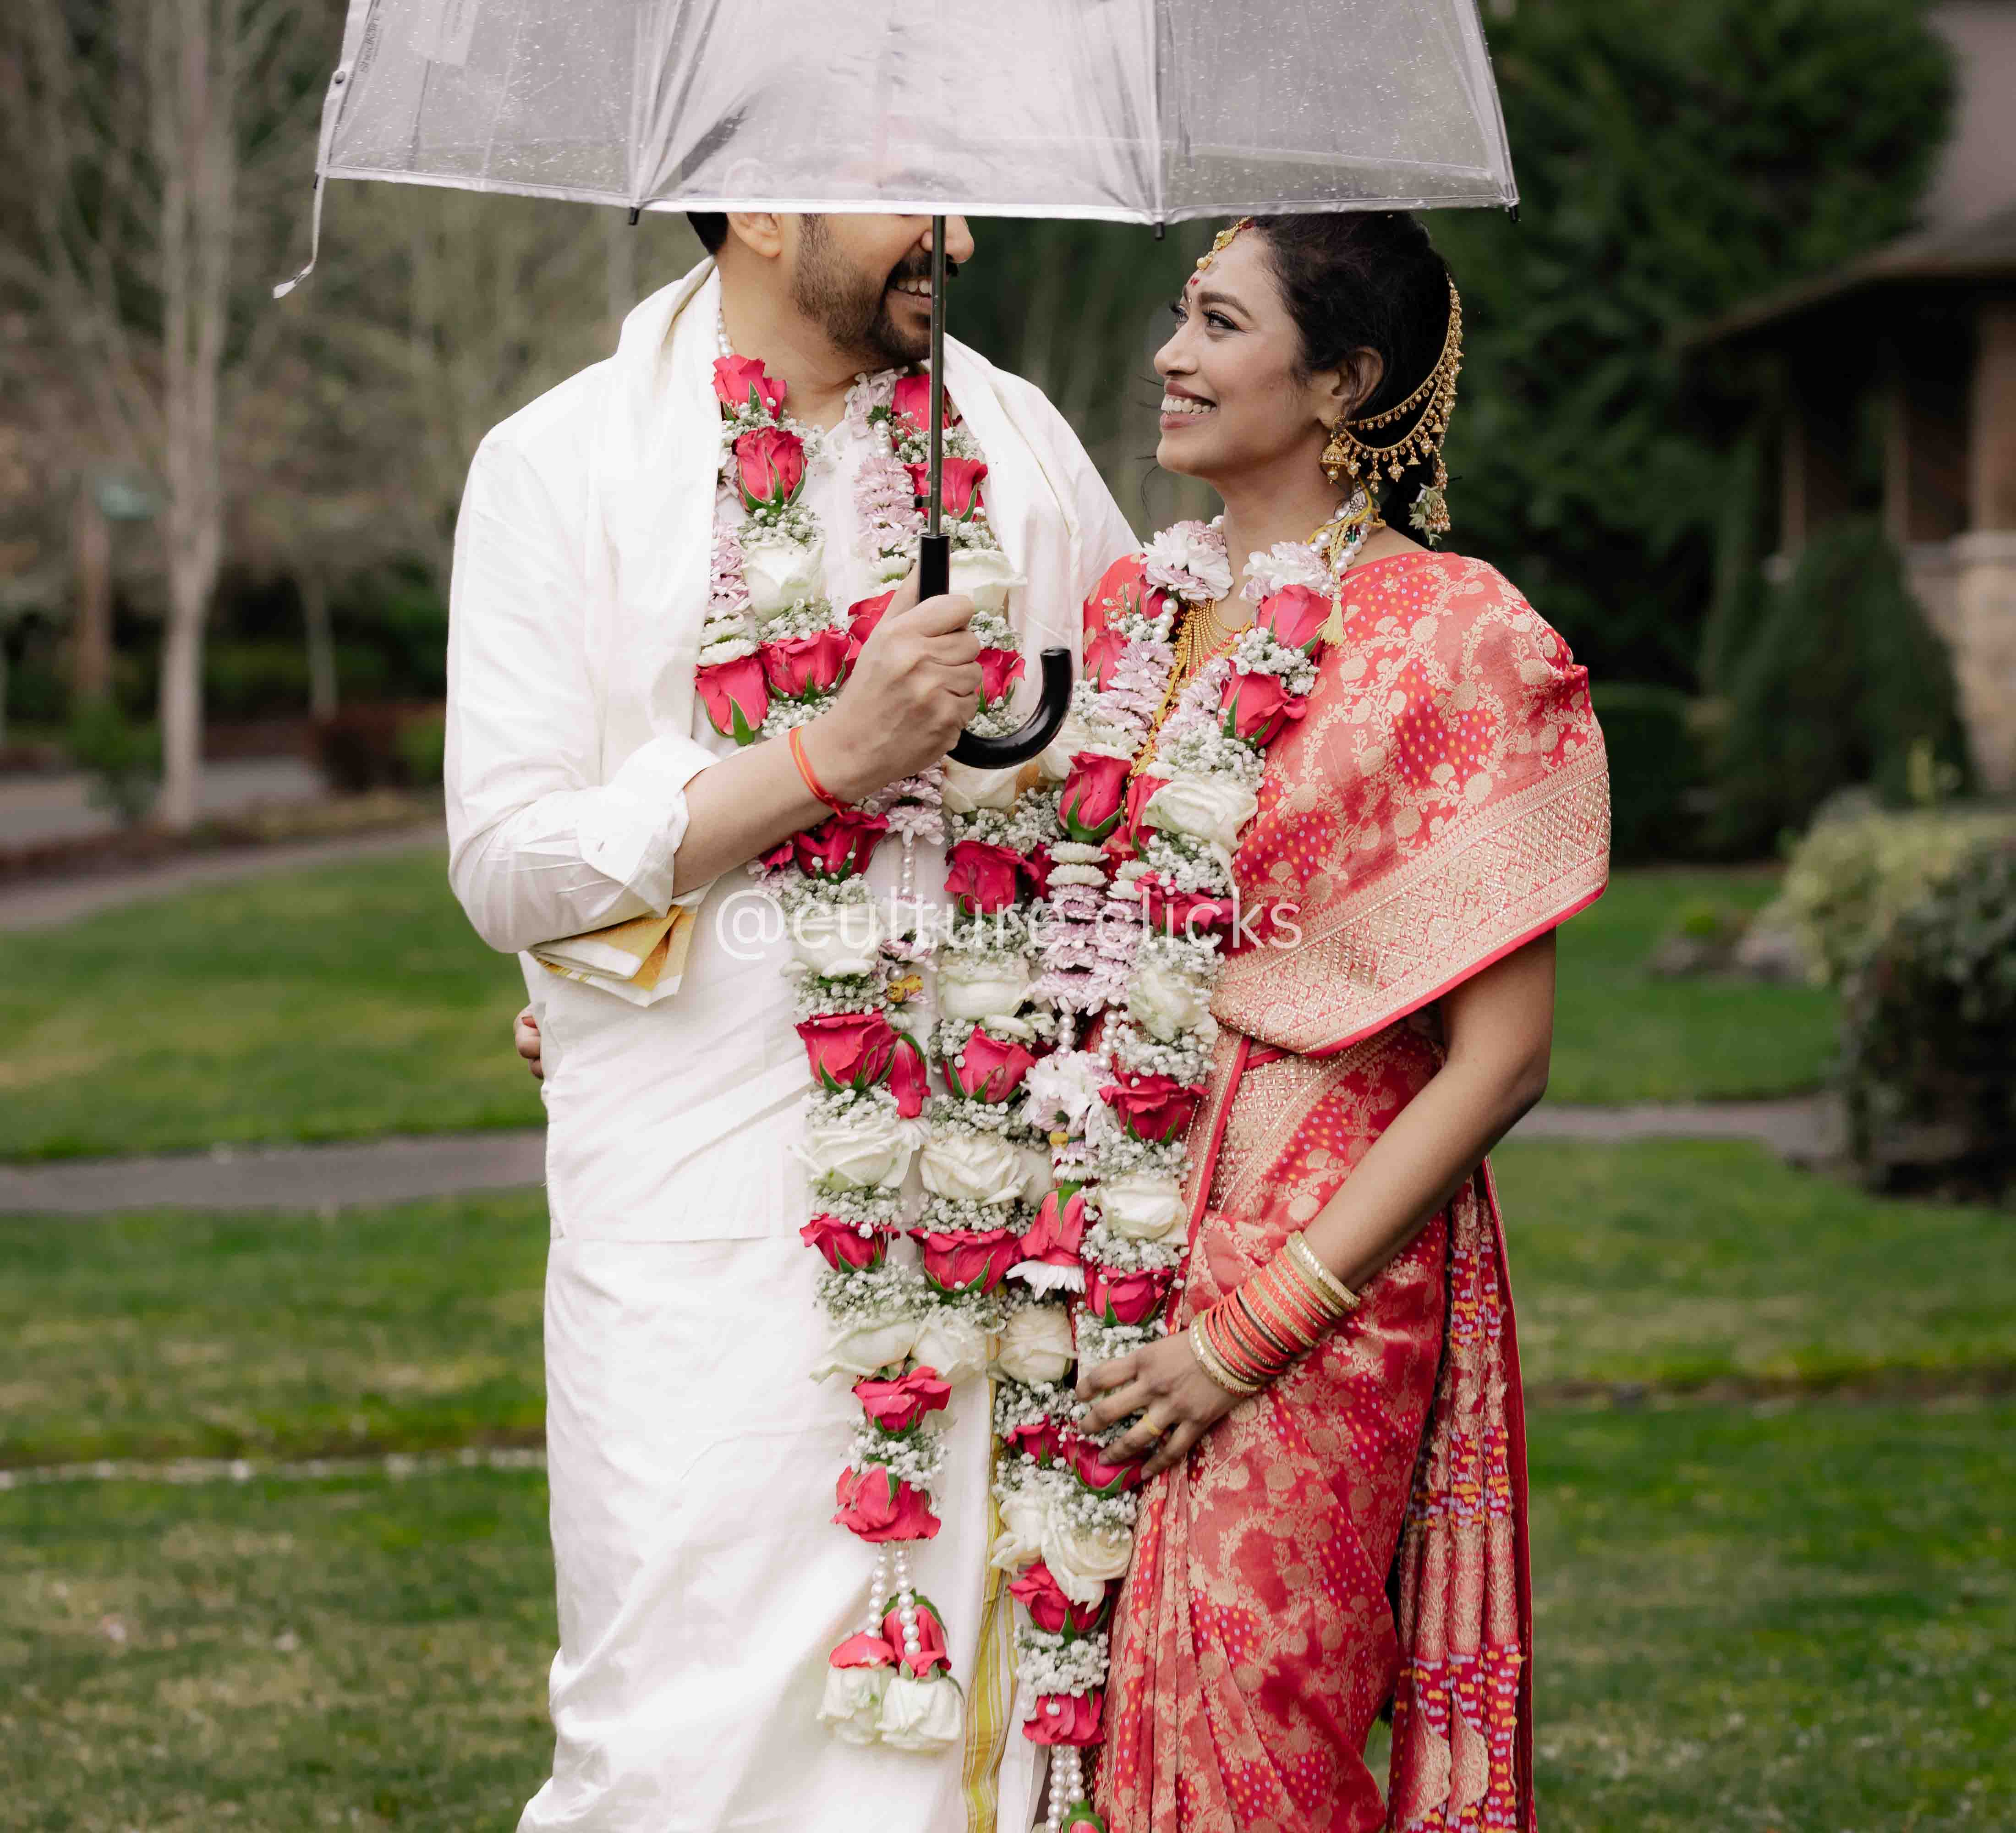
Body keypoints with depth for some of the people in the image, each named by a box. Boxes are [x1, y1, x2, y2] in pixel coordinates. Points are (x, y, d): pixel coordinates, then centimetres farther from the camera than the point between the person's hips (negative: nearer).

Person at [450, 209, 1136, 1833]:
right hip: (705, 1206, -4)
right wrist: (829, 757, -15)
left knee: (992, 1692, 4)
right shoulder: (560, 468, -1)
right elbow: (509, 863, -9)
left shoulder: (1015, 438, 11)